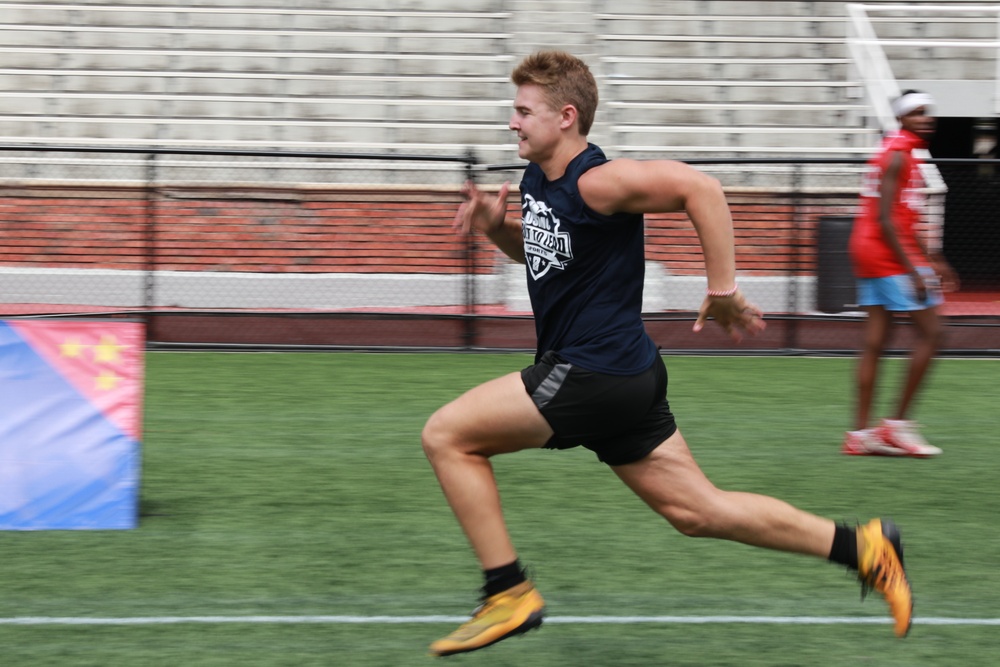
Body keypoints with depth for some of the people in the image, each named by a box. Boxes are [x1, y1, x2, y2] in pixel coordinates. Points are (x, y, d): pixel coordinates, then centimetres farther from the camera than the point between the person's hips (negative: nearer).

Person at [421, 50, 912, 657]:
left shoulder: (596, 182, -17)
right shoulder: (538, 181, 11)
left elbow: (699, 187, -25)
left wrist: (723, 291, -22)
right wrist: (497, 226, 8)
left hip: (597, 373, -10)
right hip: (623, 378, 10)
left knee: (447, 435, -7)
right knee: (699, 511, 11)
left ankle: (509, 594, -3)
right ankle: (862, 546, 13)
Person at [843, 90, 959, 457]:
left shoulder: (904, 155, 19)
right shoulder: (898, 155, -12)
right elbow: (885, 219, -19)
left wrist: (931, 260, 27)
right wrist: (913, 270, -21)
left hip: (868, 254, 10)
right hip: (889, 256, -10)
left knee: (875, 342, 7)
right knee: (930, 332, -6)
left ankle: (861, 433, 6)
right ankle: (898, 423, -4)